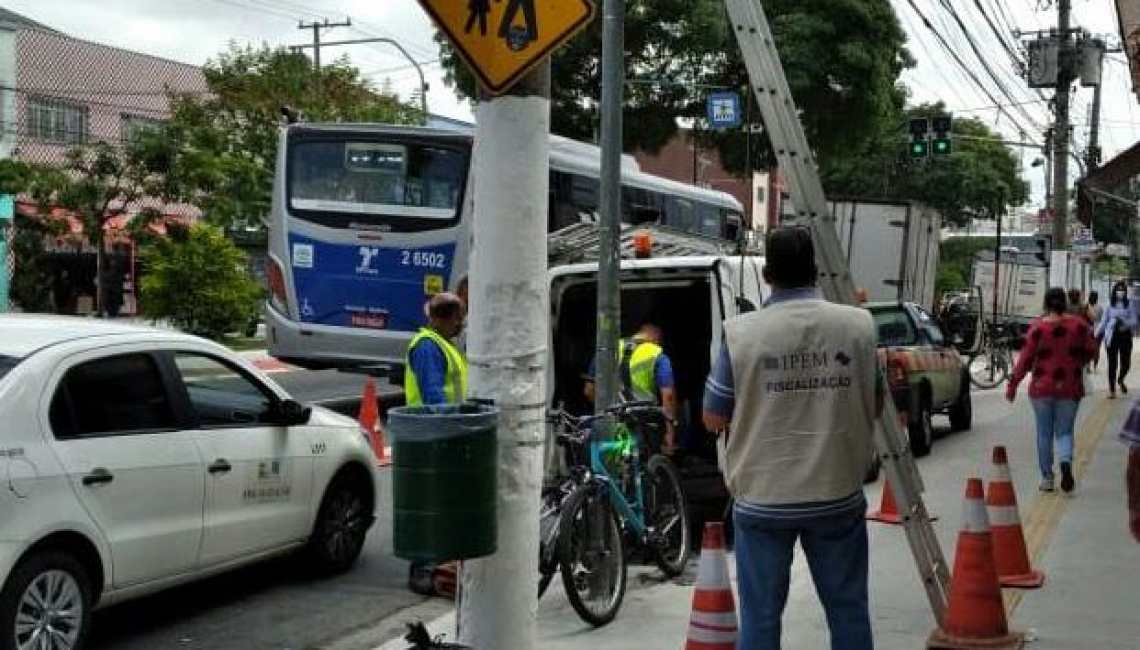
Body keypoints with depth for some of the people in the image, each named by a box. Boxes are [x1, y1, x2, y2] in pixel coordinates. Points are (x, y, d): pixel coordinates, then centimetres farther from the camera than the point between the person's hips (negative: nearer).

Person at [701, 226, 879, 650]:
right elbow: (873, 408, 7)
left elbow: (714, 420, -3)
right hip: (838, 496, 2)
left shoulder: (742, 333, -11)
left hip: (762, 500, -2)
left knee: (760, 615, 8)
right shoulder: (858, 325, -5)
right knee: (848, 609, 15)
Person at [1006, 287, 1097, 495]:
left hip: (1042, 387, -1)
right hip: (1070, 387, 1)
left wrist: (1012, 384, -3)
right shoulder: (1079, 324, -3)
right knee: (1064, 431, 11)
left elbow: (1026, 359, -10)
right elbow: (1091, 350, 2)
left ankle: (1047, 478, 14)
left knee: (1044, 433, 11)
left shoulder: (1038, 327, -10)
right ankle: (1066, 462, -18)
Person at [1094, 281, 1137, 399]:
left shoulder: (1129, 306, 3)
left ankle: (1120, 380, 34)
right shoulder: (1109, 306, 3)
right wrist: (1097, 336, 3)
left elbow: (1134, 322, -1)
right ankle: (1112, 390, 7)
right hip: (1112, 336, -1)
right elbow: (1103, 322, 6)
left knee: (1126, 363, 1)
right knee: (1112, 363, -1)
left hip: (1125, 336, 1)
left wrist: (1124, 322, -19)